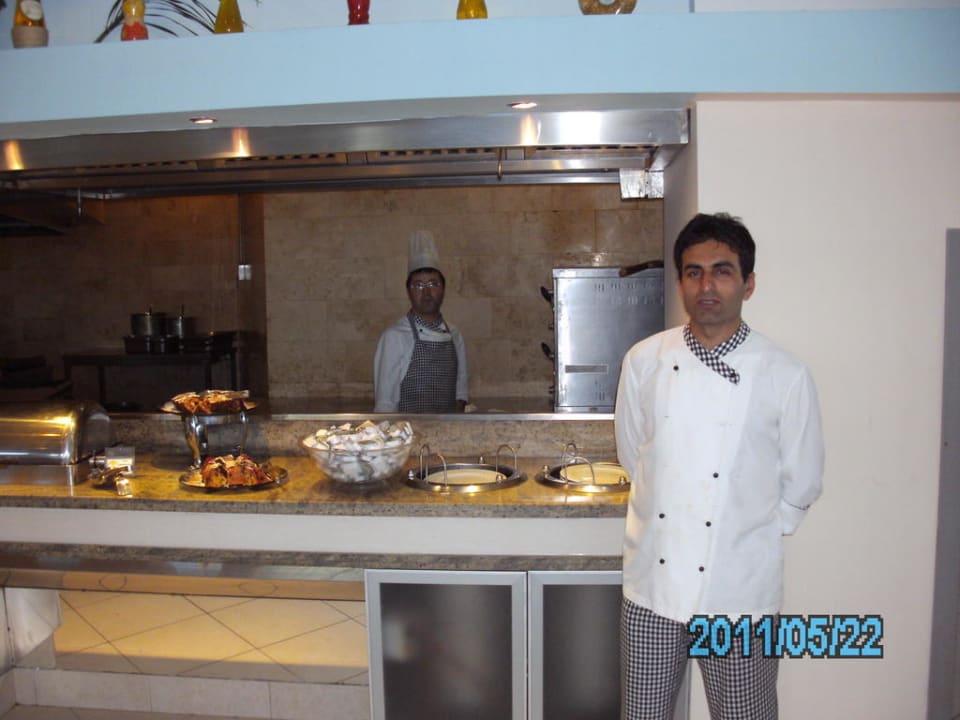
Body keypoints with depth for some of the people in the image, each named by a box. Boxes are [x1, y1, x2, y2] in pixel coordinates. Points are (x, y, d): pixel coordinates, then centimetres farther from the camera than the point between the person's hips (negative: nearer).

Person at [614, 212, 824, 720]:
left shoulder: (785, 376, -10)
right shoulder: (644, 361, -3)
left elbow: (800, 485, 1)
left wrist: (751, 534, 7)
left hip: (739, 594, -2)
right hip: (652, 585, 2)